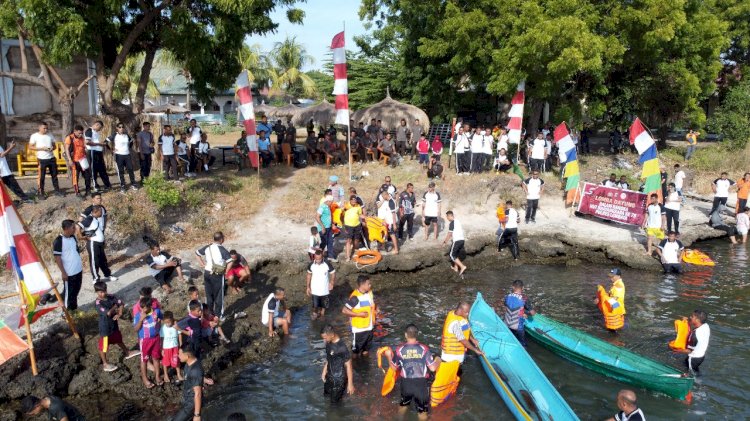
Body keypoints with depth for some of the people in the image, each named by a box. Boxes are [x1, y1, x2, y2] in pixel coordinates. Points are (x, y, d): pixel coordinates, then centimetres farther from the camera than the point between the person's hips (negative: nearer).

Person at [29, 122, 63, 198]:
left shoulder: (50, 135, 9)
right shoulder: (34, 136, -4)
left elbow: (54, 145, 16)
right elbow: (30, 147, -6)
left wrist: (52, 148, -8)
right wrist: (41, 148, -17)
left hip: (52, 158, 4)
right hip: (42, 159, -4)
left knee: (54, 175, 11)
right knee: (41, 177, 0)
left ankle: (57, 190, 21)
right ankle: (41, 193, 7)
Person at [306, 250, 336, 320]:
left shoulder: (327, 264, -20)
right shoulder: (311, 264, -14)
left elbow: (333, 273, -8)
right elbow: (309, 275, 1)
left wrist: (332, 282, -22)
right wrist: (308, 287, 3)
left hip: (324, 289, 0)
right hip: (314, 289, 0)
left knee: (324, 303, 18)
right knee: (315, 304, 8)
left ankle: (322, 314, 46)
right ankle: (315, 313, 40)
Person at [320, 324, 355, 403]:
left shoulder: (342, 348, -31)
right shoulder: (329, 343, -6)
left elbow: (348, 366, -23)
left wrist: (350, 384, -19)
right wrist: (324, 371, 13)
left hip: (339, 378, -8)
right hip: (329, 375, 8)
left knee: (334, 400, 6)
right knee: (326, 394, 24)